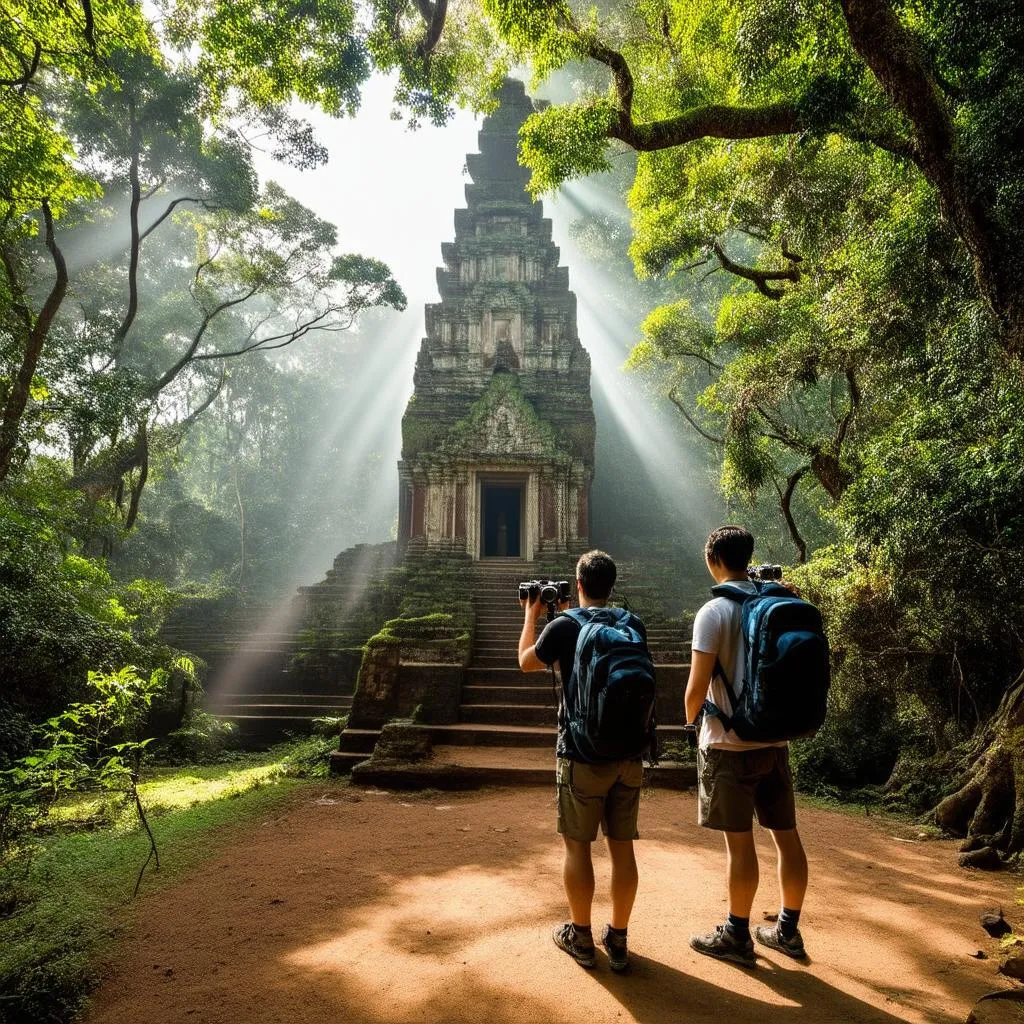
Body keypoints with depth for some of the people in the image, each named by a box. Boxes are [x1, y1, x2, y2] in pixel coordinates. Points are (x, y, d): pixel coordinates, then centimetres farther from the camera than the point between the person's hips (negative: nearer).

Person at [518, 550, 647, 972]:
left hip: (582, 755, -4)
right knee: (622, 847, 11)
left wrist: (532, 614, 19)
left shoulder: (564, 626, -9)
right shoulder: (635, 625, 3)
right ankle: (618, 940, 21)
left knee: (577, 845, 10)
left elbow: (526, 663, 8)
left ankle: (580, 937, 21)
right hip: (629, 754, 4)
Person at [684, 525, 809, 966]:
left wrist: (690, 717, 4)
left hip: (729, 742, -6)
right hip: (775, 739, 6)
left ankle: (736, 936, 16)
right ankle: (788, 930, 26)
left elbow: (697, 686, -12)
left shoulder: (714, 611, -14)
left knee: (739, 841, 3)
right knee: (786, 835, 13)